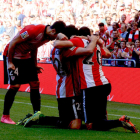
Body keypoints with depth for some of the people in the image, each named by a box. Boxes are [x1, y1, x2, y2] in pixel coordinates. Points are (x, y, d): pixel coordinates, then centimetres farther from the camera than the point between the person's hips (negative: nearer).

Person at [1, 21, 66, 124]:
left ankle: (37, 113, 6)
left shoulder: (48, 36, -3)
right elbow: (13, 43, -22)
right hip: (13, 56, -8)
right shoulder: (33, 30, -29)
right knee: (15, 85, -11)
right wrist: (10, 62, -17)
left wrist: (35, 65, 11)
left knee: (35, 84, 1)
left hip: (26, 57, 8)